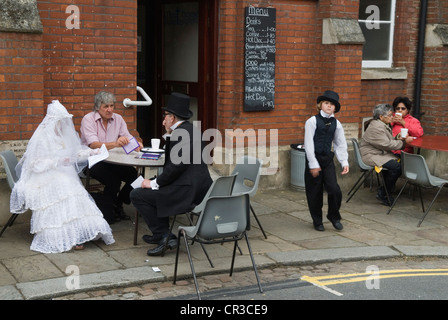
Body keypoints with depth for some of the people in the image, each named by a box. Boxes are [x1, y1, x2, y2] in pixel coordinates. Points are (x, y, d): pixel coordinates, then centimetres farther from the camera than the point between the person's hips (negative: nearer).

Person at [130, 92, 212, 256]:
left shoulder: (180, 133, -15)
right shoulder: (191, 129, 15)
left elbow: (176, 166, -22)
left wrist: (154, 183, -13)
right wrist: (169, 134, 16)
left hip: (188, 191, -11)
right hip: (200, 189, 11)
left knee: (137, 195, -3)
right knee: (156, 190, 29)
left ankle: (163, 235, -1)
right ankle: (162, 235, 24)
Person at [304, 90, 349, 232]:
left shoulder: (336, 123, 4)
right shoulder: (312, 121, -9)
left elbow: (341, 144, 11)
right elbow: (308, 144, -10)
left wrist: (344, 162, 3)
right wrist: (313, 164, -13)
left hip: (328, 159, 3)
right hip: (314, 159, -3)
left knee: (334, 190, -7)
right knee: (314, 192, 5)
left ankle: (334, 216, 18)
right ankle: (317, 221, 22)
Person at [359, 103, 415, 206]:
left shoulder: (384, 124, 12)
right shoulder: (376, 127, -20)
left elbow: (389, 139, 22)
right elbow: (387, 144, -20)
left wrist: (397, 137, 2)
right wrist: (404, 142, -13)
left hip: (380, 153, 11)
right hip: (370, 156, -11)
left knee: (400, 161, -6)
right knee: (396, 167, -23)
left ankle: (385, 191, 2)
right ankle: (383, 194, -9)